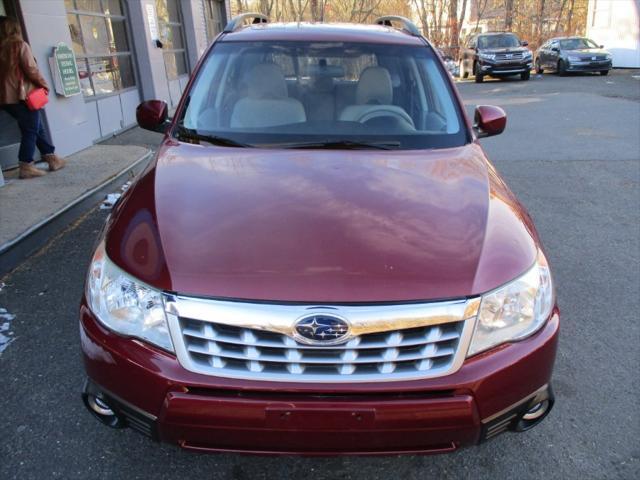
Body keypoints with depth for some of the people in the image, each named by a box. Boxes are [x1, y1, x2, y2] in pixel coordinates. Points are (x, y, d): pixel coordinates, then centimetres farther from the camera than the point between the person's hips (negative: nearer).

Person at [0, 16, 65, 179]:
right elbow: (31, 69, -11)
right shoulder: (20, 45, -6)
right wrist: (44, 84, 2)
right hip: (22, 95, -7)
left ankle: (52, 158, 19)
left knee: (38, 128, 15)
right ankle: (26, 167, -4)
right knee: (30, 131, -1)